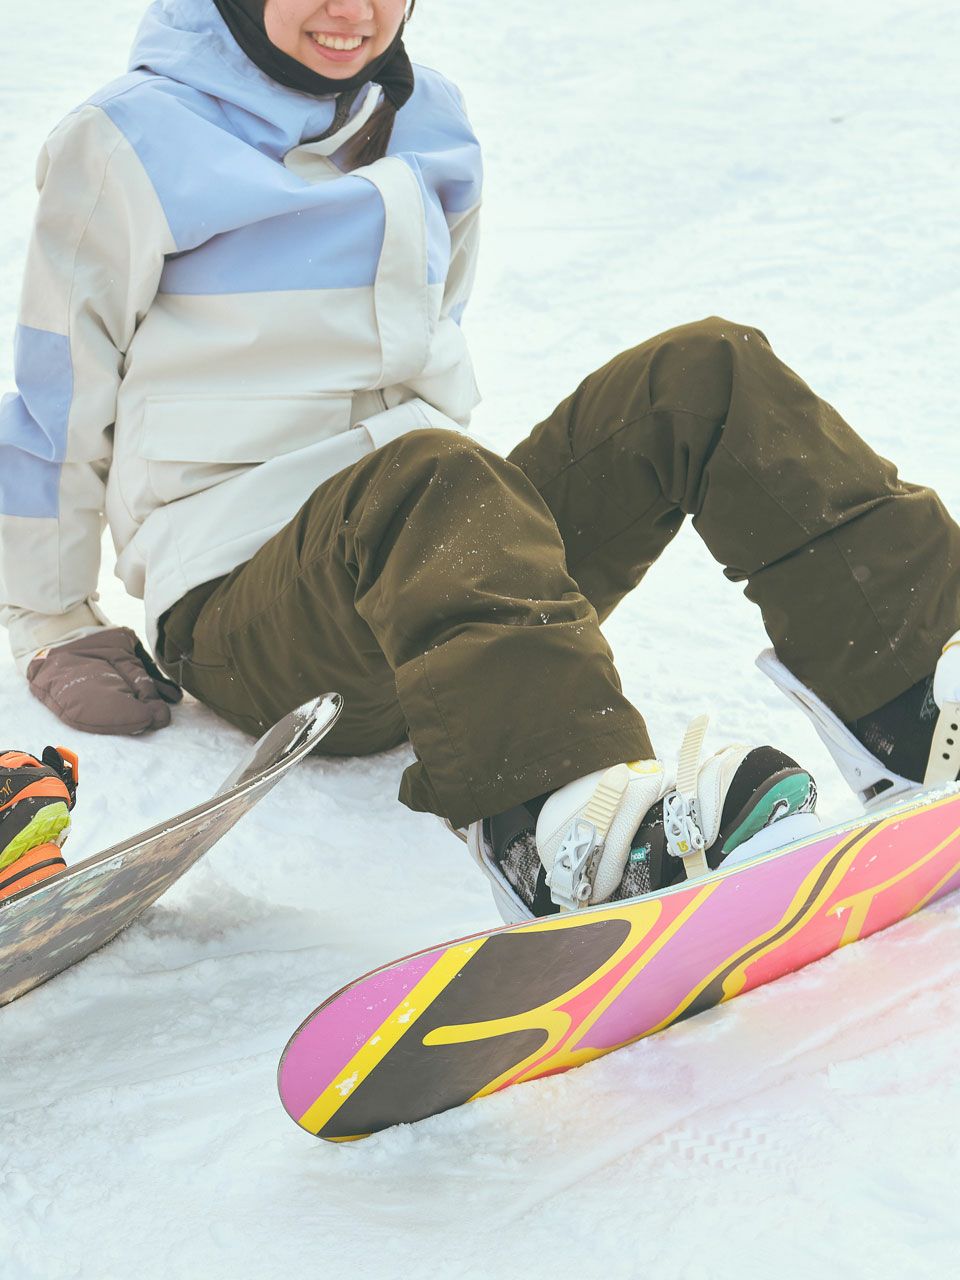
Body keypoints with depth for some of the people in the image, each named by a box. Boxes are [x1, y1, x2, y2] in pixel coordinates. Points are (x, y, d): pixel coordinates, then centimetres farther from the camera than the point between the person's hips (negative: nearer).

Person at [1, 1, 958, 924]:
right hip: (240, 610, -5)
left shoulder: (428, 126, 15)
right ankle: (559, 832, -62)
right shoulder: (133, 144, -1)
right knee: (427, 481, -39)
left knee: (707, 373, -14)